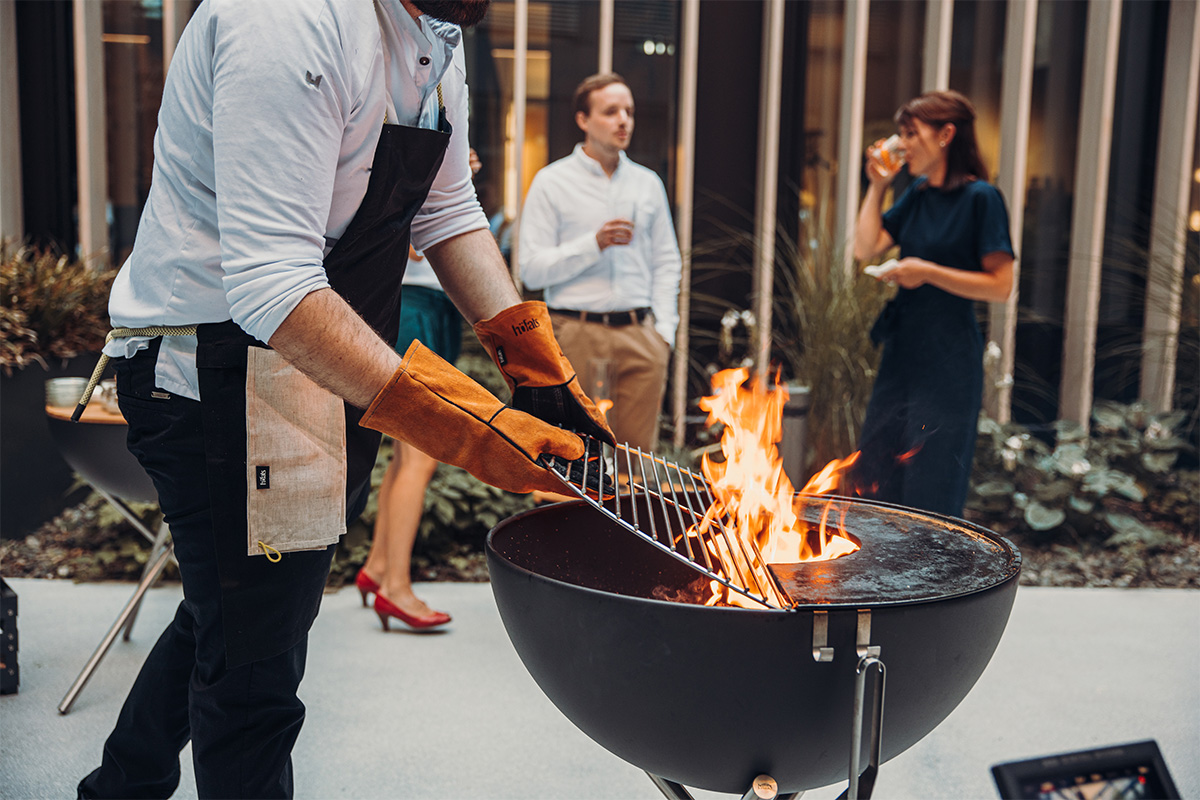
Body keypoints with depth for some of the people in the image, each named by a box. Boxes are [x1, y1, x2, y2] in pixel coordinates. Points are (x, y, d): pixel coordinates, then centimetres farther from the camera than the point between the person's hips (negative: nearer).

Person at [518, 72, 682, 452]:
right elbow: (532, 269, -4)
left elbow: (665, 263, 16)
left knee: (639, 450, 1)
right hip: (577, 333, -3)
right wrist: (594, 243, -14)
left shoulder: (648, 183, 15)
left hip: (639, 333, 3)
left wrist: (663, 330, 5)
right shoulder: (552, 182, 3)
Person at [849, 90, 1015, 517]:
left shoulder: (981, 198, -10)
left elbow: (1000, 286, -14)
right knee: (871, 482, 12)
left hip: (949, 360, -8)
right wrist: (877, 184, 6)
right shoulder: (917, 194, 12)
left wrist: (929, 272, -19)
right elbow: (865, 247, 7)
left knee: (930, 495, 0)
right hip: (902, 351, 8)